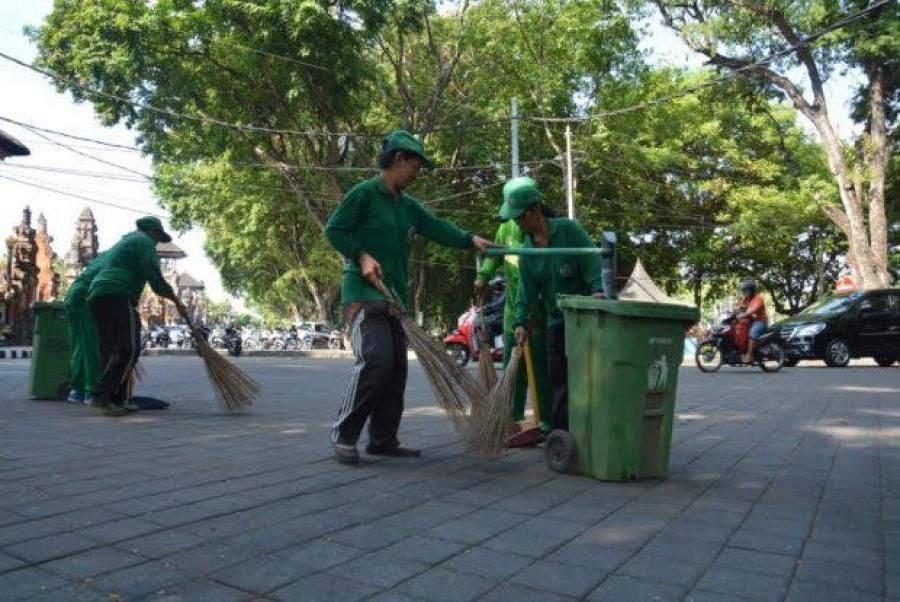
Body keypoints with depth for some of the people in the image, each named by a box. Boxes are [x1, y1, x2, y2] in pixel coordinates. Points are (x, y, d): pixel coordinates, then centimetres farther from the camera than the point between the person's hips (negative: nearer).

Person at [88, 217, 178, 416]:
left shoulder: (123, 243, 33)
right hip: (117, 297, -10)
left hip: (97, 296, 10)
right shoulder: (144, 242, 3)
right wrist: (172, 296, 6)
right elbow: (153, 276, -8)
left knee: (111, 351, 7)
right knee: (128, 349, -15)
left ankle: (116, 400, 4)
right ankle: (102, 395, -24)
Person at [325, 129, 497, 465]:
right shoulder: (364, 193, -5)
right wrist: (361, 256, -19)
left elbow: (437, 228, 8)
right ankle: (344, 436, -10)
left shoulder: (409, 206, 17)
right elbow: (333, 230, -7)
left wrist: (470, 240, -7)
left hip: (393, 298, 9)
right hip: (362, 294, -8)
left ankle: (383, 439, 15)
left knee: (396, 368, 6)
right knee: (375, 360, -22)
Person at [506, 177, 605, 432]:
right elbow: (526, 291, 1)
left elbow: (592, 261, -15)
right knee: (559, 382, 7)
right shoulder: (526, 251, 5)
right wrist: (521, 322, -10)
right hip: (556, 321, 5)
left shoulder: (568, 229, -9)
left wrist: (598, 290, -30)